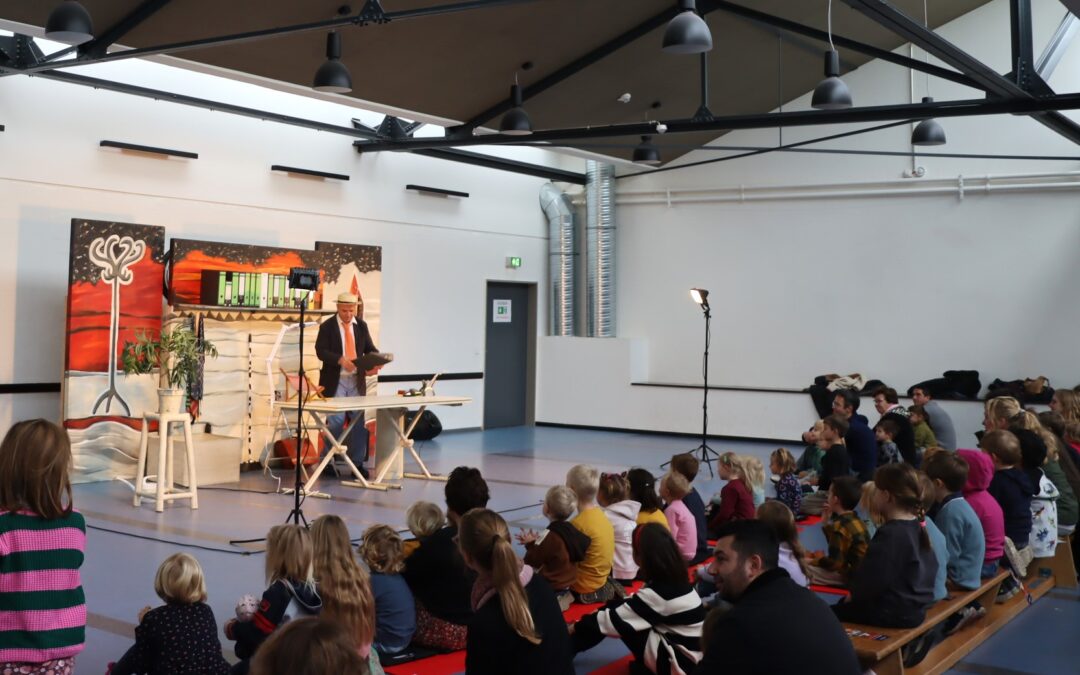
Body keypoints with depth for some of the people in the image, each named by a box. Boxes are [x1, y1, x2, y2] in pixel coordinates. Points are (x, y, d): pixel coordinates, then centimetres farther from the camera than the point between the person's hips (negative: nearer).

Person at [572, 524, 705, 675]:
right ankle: (569, 647, 12)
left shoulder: (660, 591, -23)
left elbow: (615, 620, -17)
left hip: (680, 662, -9)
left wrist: (576, 627, -3)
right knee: (617, 607, 4)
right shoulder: (675, 580, 3)